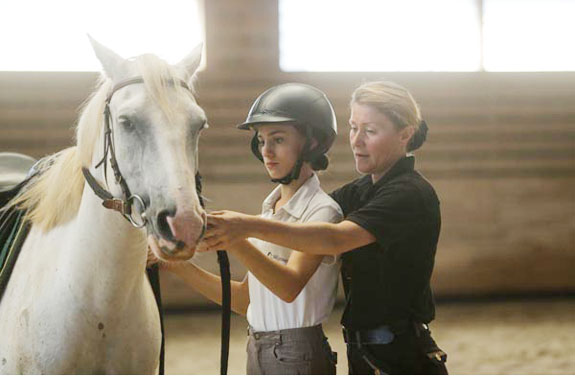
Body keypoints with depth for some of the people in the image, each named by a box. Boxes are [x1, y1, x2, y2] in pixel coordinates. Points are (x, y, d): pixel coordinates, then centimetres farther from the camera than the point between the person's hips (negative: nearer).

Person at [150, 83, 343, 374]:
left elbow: (291, 286, -29)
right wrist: (180, 267, 2)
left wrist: (233, 241, -41)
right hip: (258, 351, 8)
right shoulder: (270, 209, 12)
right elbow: (245, 300, 11)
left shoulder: (322, 211, -12)